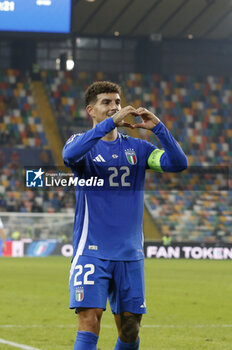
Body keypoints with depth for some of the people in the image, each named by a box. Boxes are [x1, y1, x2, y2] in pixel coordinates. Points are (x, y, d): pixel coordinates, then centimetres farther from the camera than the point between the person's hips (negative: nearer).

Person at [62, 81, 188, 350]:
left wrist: (158, 128, -15)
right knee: (90, 322, -15)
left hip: (130, 254, 4)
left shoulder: (136, 148, 11)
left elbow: (178, 163, -2)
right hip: (92, 252, -4)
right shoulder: (82, 143, 1)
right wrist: (109, 123, -28)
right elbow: (70, 155, -24)